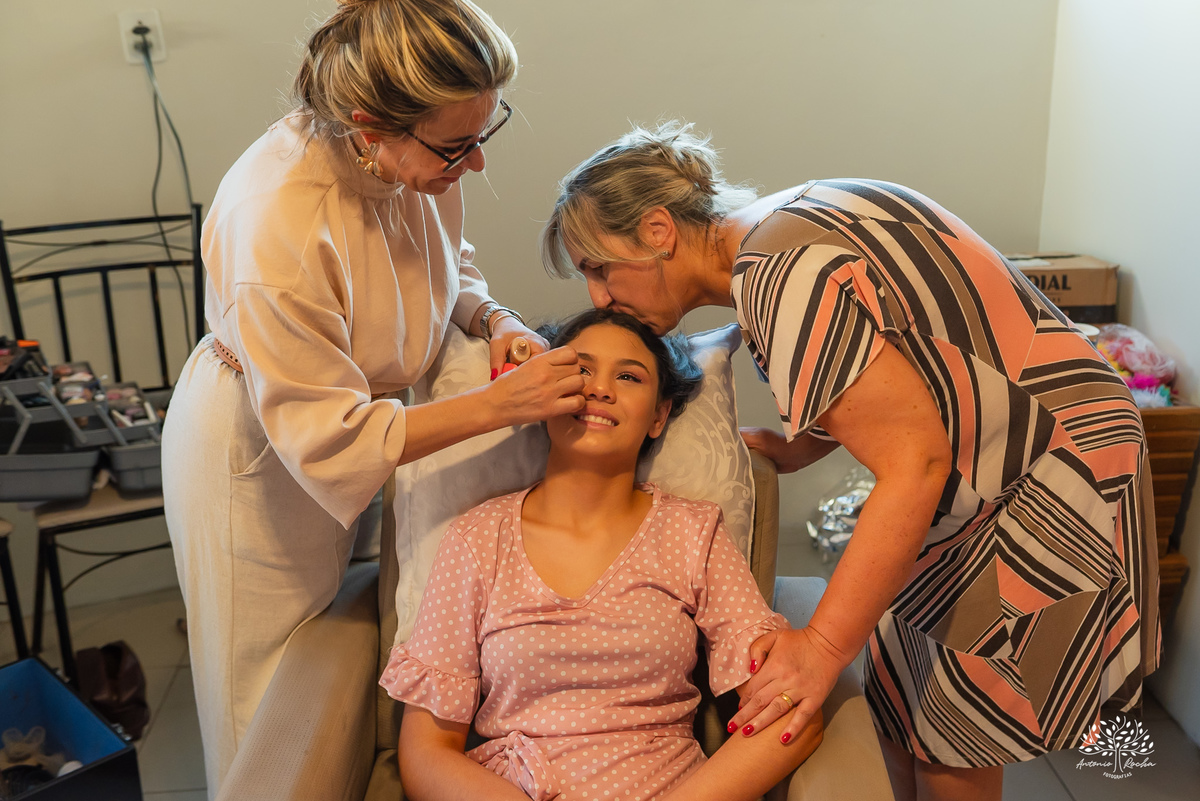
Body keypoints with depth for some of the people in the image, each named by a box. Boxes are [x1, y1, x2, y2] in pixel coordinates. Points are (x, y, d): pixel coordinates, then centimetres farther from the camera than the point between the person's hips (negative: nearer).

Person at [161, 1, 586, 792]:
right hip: (255, 457, -5)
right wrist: (499, 404, -34)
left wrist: (494, 318, -16)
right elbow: (326, 438, -30)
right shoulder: (275, 224, -38)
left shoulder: (426, 155, -17)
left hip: (347, 431, 6)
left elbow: (448, 266, 6)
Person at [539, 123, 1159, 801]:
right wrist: (793, 447, 0)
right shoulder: (782, 221, 4)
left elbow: (916, 462, -31)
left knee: (948, 740, 1)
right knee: (897, 700, 14)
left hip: (1055, 474, -10)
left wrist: (823, 646, -29)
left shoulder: (784, 277, -28)